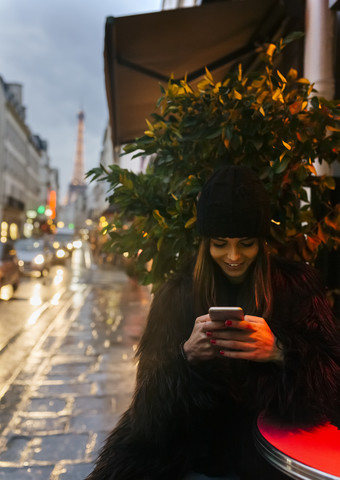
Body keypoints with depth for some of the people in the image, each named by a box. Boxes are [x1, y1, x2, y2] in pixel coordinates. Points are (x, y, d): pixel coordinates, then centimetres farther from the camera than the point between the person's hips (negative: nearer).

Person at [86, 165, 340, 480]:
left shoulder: (296, 285, 0)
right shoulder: (176, 294, 2)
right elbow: (152, 393, -2)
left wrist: (279, 351, -26)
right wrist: (186, 354, -23)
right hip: (194, 439, 1)